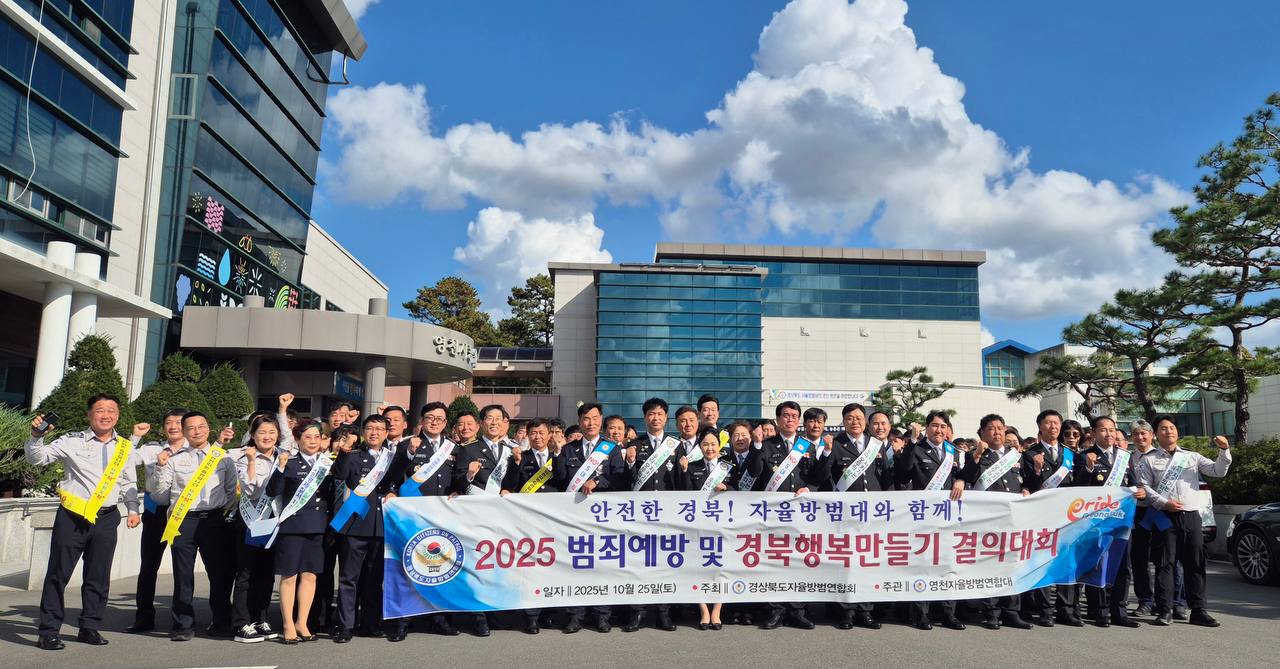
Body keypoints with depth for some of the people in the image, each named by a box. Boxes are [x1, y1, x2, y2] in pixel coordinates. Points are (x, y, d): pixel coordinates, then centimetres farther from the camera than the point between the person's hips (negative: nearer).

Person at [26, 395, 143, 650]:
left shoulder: (126, 447, 10)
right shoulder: (72, 441, 1)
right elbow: (37, 458, -2)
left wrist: (133, 509, 6)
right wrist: (36, 436, -19)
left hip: (107, 518, 3)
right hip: (72, 516, -3)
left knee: (99, 577, 8)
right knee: (58, 573, 0)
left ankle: (89, 627, 20)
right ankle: (48, 631, 9)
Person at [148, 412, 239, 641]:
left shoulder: (224, 458, 11)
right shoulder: (175, 459, 9)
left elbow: (232, 490, 14)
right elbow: (156, 491, 7)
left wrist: (226, 511, 5)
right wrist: (160, 467, -6)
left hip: (214, 520, 0)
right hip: (183, 521, 0)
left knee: (221, 573, 4)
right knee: (183, 575, 2)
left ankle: (222, 624, 17)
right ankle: (183, 625, 13)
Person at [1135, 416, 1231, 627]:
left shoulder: (1192, 457, 16)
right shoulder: (1149, 460, 8)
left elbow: (1218, 471, 8)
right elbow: (1144, 487, 0)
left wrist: (1224, 451, -8)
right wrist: (1164, 503, -13)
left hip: (1191, 515, 3)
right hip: (1164, 517, -3)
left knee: (1195, 564, 4)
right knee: (1165, 564, -3)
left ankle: (1198, 610, 11)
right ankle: (1165, 611, 0)